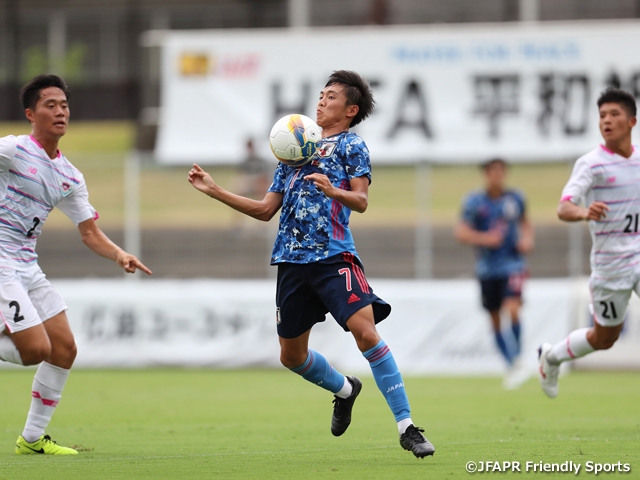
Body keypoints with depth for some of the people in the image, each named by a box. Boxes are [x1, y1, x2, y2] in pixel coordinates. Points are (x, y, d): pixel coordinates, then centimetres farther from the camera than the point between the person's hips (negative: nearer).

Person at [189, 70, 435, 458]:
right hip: (292, 260, 6)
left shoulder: (352, 145, 5)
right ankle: (344, 389, 39)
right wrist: (214, 191, 19)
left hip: (334, 255, -6)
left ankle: (407, 428, -20)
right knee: (292, 356, 9)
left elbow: (361, 201, -8)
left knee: (366, 331, -22)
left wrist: (333, 191, -29)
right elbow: (266, 210, 24)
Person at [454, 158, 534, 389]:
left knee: (512, 309, -21)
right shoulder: (474, 202, -4)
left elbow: (525, 222, 21)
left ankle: (516, 359, -9)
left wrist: (527, 238, 2)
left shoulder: (515, 199, 4)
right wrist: (484, 238, -22)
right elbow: (461, 232, -7)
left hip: (512, 264, 0)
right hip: (488, 268, 0)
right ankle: (513, 367, 19)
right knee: (495, 320, 6)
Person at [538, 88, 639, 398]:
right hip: (610, 264, -3)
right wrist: (584, 212, -46)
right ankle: (551, 356, 39)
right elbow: (563, 209, -25)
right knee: (603, 339, 11)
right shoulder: (591, 164, -12)